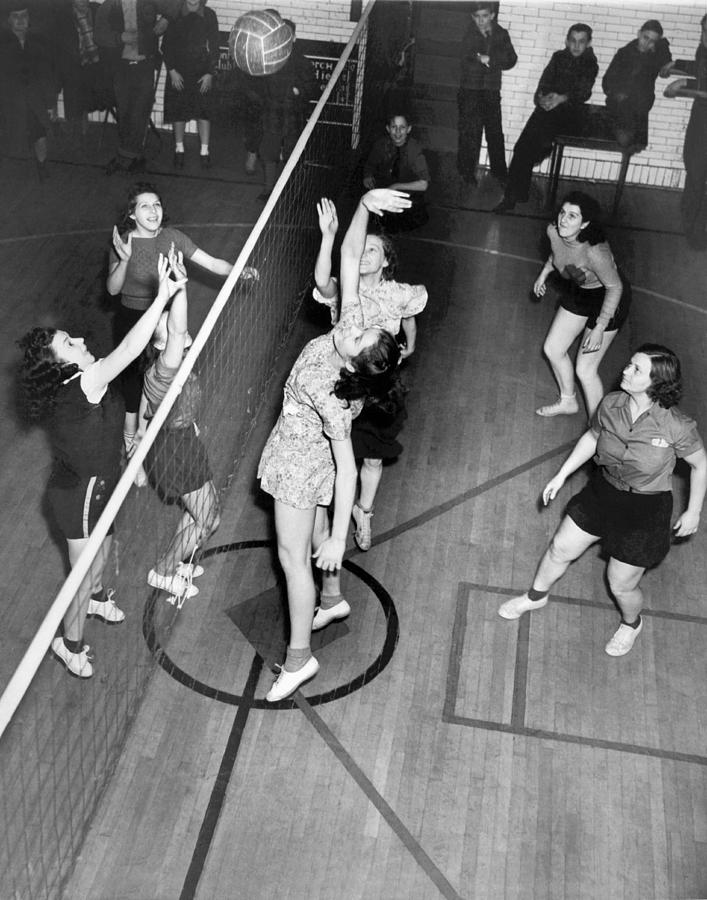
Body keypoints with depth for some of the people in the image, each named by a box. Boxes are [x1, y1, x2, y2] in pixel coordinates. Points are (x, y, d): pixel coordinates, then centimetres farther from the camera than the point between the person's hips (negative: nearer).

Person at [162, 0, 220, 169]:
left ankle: (204, 151, 4)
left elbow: (214, 47, -1)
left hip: (201, 71, 0)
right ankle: (179, 149, 17)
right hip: (178, 70, 0)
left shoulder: (209, 16, -5)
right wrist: (172, 71, -7)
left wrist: (209, 73, -7)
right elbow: (166, 45, -1)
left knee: (204, 109, -3)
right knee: (178, 110, 4)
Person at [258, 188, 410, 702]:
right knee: (314, 529, 28)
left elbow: (348, 471, -34)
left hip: (301, 463, -8)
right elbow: (351, 256, -18)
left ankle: (299, 659, 18)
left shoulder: (332, 398, -38)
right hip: (304, 454, 8)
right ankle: (333, 600, 52)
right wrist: (365, 205, -31)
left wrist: (339, 542, -30)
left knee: (294, 557, 4)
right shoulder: (352, 323, -22)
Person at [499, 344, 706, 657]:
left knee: (621, 584, 11)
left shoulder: (676, 427, -29)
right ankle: (536, 596, 49)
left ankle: (631, 623, 48)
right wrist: (561, 476, 9)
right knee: (560, 549, 18)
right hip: (602, 491, 5)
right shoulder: (610, 404, -15)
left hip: (645, 511, -4)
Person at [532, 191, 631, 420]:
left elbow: (615, 287, -27)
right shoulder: (553, 231, -19)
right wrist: (544, 273, 10)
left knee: (585, 370, -4)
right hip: (578, 293, 7)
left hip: (607, 300, -7)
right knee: (552, 349, 15)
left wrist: (599, 328, -25)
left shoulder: (594, 251, -39)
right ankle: (568, 401, 41)